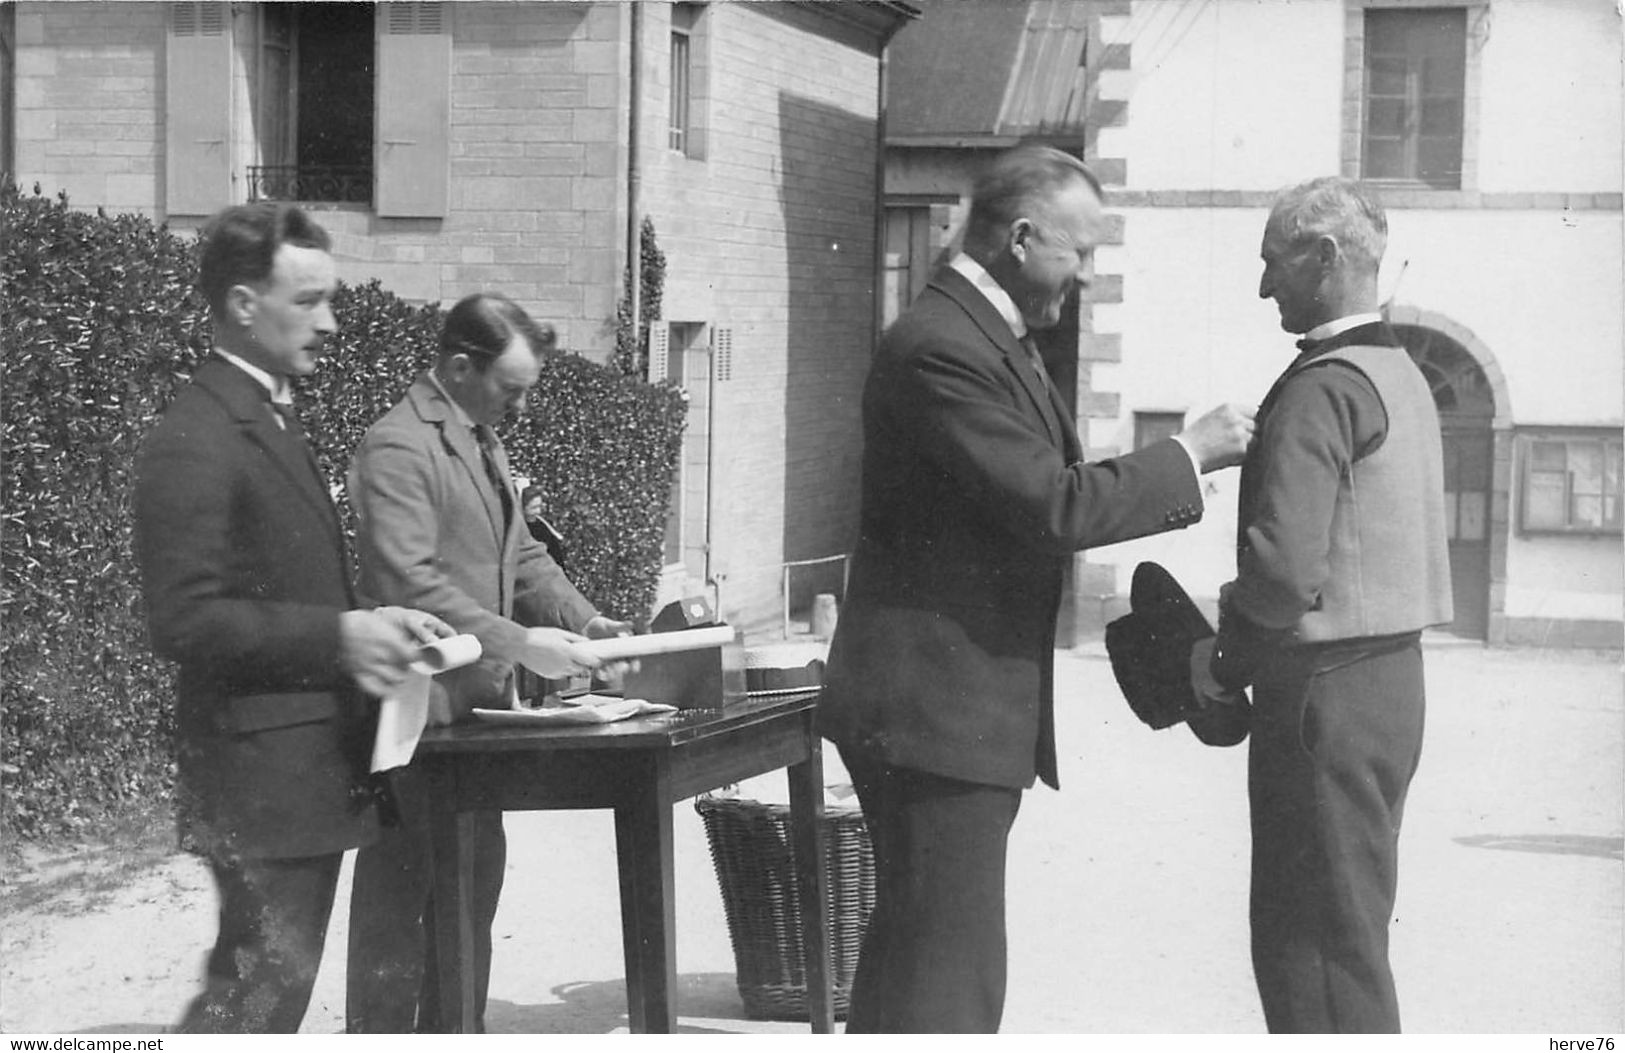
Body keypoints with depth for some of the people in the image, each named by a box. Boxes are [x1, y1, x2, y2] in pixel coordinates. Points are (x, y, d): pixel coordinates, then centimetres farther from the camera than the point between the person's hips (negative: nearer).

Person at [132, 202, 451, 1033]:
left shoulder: (270, 421, 16)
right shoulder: (194, 443, -17)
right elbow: (186, 621, -22)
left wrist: (366, 628, 7)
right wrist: (338, 635, -23)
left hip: (311, 765, 10)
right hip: (258, 769, -10)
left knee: (257, 983, 15)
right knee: (263, 987, -7)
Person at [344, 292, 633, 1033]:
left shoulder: (483, 442, 15)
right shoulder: (398, 446, -16)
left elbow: (518, 555, 20)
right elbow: (407, 582, -24)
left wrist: (583, 620, 4)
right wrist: (517, 644, -26)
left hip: (477, 703, 9)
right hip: (419, 711, -9)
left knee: (473, 886, 15)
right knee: (399, 899, -3)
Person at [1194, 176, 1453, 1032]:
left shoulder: (1322, 387, -17)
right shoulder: (1402, 376, 13)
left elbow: (1285, 570, -25)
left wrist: (1228, 655, -7)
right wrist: (1241, 650, 11)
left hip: (1326, 696, -10)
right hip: (1391, 673, 10)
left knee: (1315, 948, -3)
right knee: (1349, 932, 17)